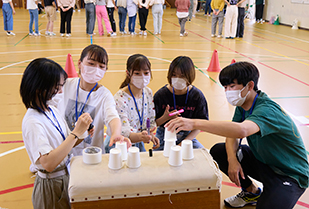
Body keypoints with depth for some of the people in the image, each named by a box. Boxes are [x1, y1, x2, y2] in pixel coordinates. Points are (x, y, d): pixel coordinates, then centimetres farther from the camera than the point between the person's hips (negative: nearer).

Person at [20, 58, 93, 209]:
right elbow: (48, 163, -34)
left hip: (66, 177, 8)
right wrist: (76, 132, -32)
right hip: (51, 186, -8)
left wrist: (82, 136, -12)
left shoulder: (52, 110, 1)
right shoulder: (32, 122, -25)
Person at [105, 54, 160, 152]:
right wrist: (139, 136, -50)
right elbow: (123, 132, -30)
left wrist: (150, 135, -11)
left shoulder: (148, 93, -3)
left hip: (138, 144, 5)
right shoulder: (120, 98, -23)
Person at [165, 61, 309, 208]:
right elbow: (232, 135, -1)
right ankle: (251, 192, 15)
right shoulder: (242, 105, -3)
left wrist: (194, 123, -55)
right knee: (218, 151, -4)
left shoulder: (267, 110, -31)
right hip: (263, 161, 8)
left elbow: (241, 130, -51)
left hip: (292, 174, -8)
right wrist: (232, 159, -22)